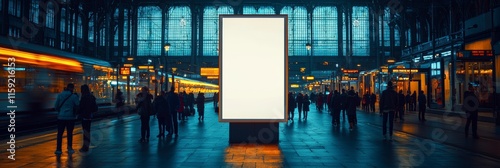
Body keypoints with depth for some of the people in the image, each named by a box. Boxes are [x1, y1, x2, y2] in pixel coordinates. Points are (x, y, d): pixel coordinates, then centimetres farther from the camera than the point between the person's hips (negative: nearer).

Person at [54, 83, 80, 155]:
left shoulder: (60, 95, 0)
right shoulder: (74, 96, -8)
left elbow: (56, 106, 0)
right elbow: (78, 106, -10)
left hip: (61, 117, 2)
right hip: (71, 117, -1)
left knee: (60, 133, 8)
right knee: (69, 133, 9)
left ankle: (58, 149, 7)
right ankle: (70, 149, 13)